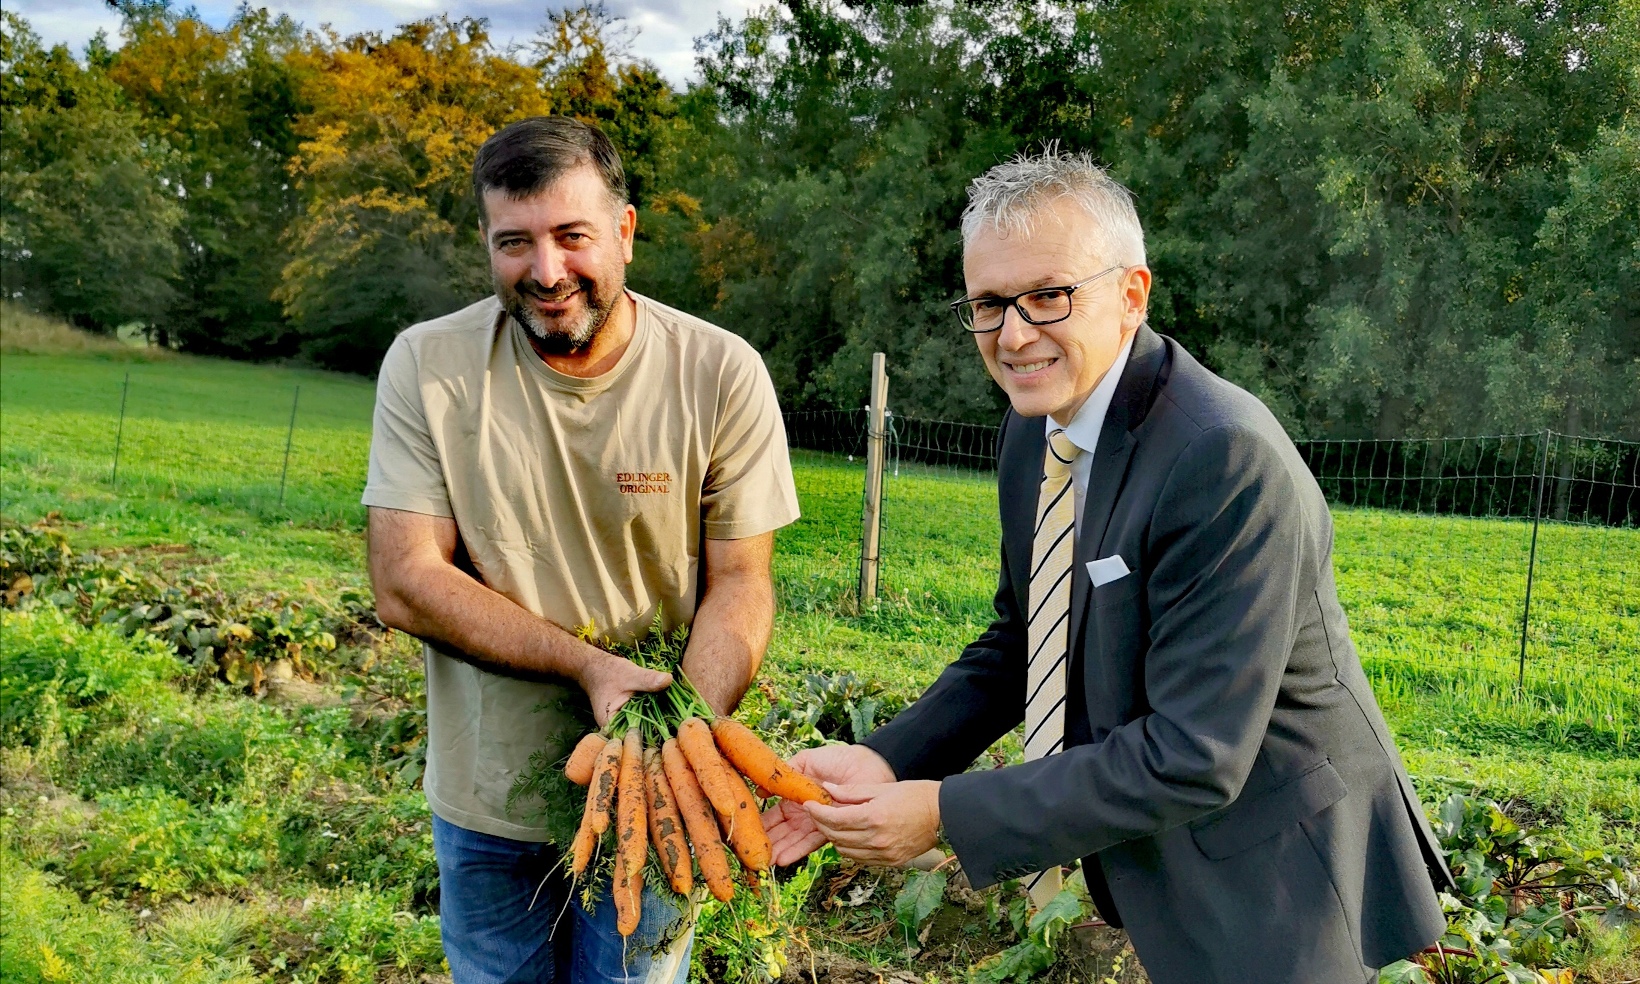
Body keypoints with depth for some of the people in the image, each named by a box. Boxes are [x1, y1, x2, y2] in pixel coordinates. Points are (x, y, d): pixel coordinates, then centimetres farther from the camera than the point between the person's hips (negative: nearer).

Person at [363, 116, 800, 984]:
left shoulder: (721, 374, -12)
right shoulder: (427, 365, -10)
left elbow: (740, 582, -9)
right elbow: (405, 584, -12)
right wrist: (588, 666, -24)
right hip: (484, 797, 1)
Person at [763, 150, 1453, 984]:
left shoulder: (1227, 461, -29)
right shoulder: (1035, 429, -2)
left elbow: (1194, 756, -29)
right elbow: (1020, 643, 6)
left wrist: (945, 813, -25)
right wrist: (886, 761, -8)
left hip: (1275, 893, -7)